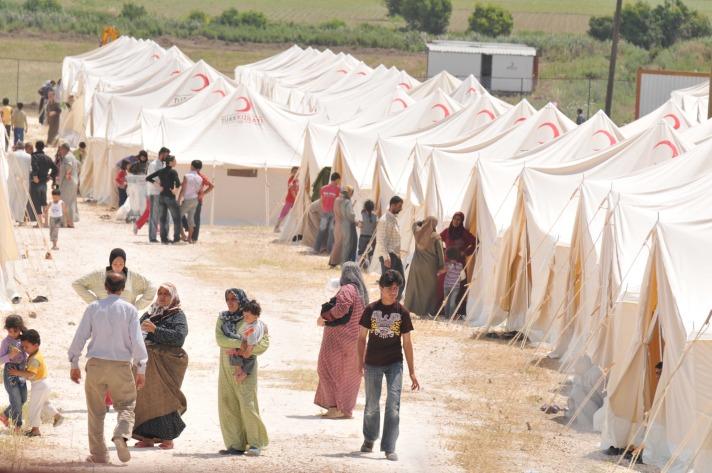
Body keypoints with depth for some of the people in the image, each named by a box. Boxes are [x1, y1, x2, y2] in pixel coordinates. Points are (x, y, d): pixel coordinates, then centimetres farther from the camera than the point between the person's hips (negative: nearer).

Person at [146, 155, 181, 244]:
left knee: (162, 219, 10)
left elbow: (148, 178, 5)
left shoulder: (160, 171, 4)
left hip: (161, 197, 5)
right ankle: (176, 237, 8)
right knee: (176, 218, 8)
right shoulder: (173, 172, -13)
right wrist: (174, 189, -8)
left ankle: (164, 239, 8)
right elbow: (178, 183, -27)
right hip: (170, 197, -5)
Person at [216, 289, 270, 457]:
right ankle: (236, 445, 4)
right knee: (227, 405, 0)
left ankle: (255, 443, -3)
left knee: (247, 404, -11)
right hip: (226, 367, 5)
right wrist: (241, 343, -17)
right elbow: (220, 340, -5)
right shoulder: (223, 319, 10)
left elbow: (264, 342, -9)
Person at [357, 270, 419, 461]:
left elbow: (407, 343, 3)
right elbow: (362, 337, 5)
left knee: (393, 404, -12)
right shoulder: (371, 309, -2)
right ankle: (369, 439, 34)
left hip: (394, 363, 0)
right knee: (372, 405, 10)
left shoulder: (402, 312, -1)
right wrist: (361, 361, -4)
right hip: (373, 363, 0)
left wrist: (412, 372, 2)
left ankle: (389, 448, -9)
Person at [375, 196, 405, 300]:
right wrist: (386, 257, -24)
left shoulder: (394, 219, 13)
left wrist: (398, 254, 16)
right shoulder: (384, 220, -15)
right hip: (388, 256, -9)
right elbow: (380, 240, -20)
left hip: (396, 255, 9)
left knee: (401, 281, 10)